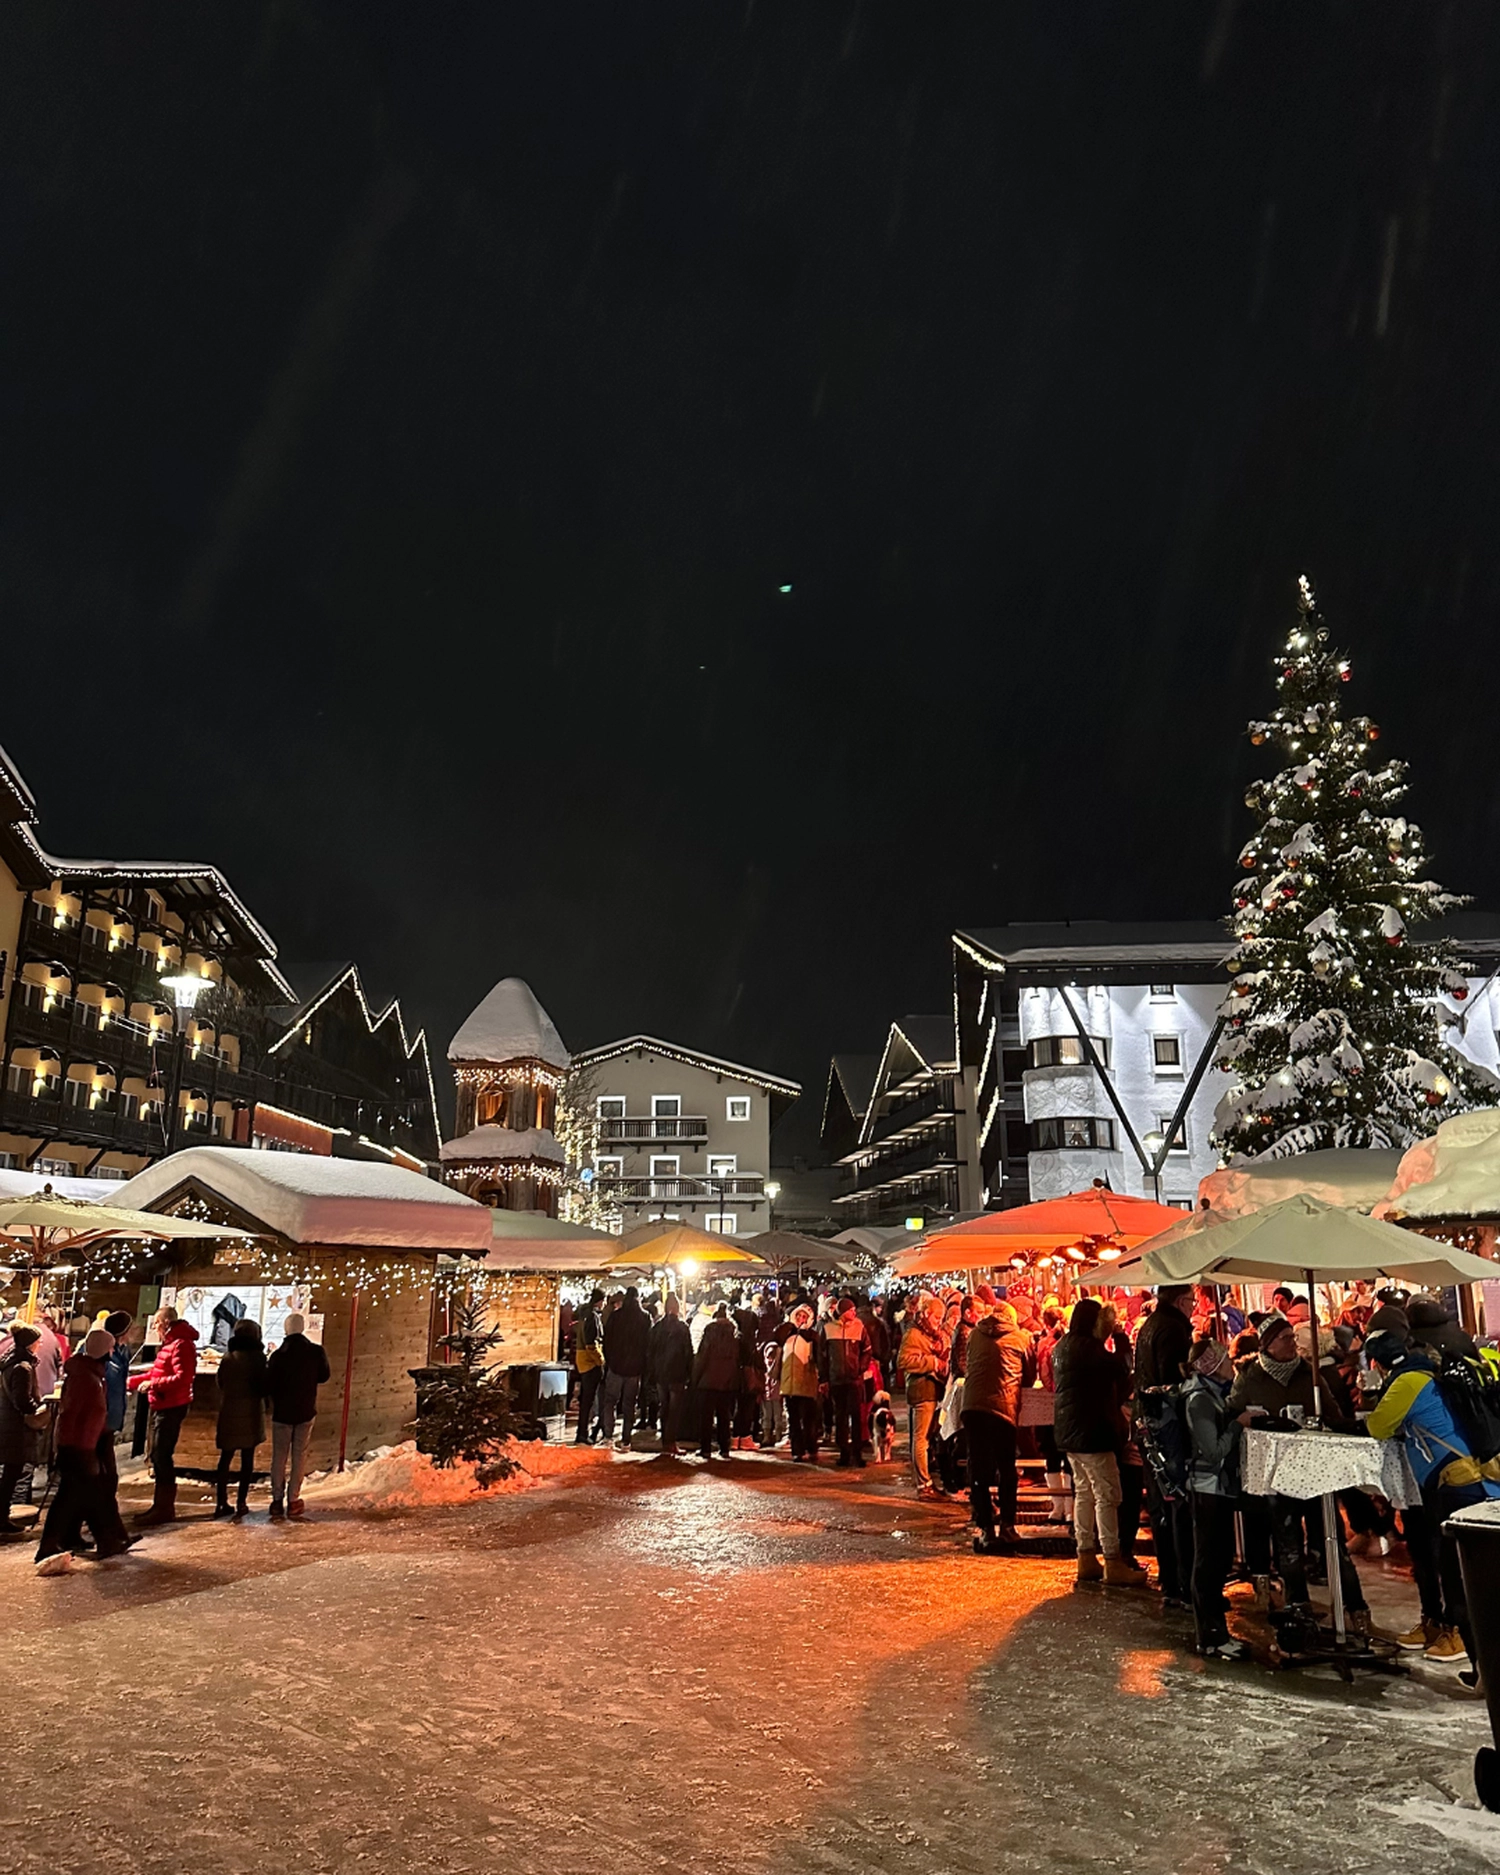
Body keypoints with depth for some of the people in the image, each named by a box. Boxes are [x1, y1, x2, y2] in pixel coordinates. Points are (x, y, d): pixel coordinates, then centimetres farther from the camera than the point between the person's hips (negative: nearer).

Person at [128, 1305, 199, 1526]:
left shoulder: (181, 1345, -17)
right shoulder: (168, 1344, 18)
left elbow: (182, 1378, -26)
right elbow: (156, 1373, 25)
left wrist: (152, 1384, -21)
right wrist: (131, 1381, 21)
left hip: (171, 1407, -11)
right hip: (162, 1406, 11)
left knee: (162, 1456, -6)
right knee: (158, 1456, 16)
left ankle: (164, 1509, 0)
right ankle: (160, 1506, 26)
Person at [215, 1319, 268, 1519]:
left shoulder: (228, 1356, 4)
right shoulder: (257, 1357, -9)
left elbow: (220, 1383, 10)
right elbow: (262, 1386, -8)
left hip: (228, 1412, 4)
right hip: (250, 1412, -4)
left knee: (226, 1457, 12)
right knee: (247, 1459, 4)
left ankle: (221, 1503, 12)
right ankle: (241, 1502, 3)